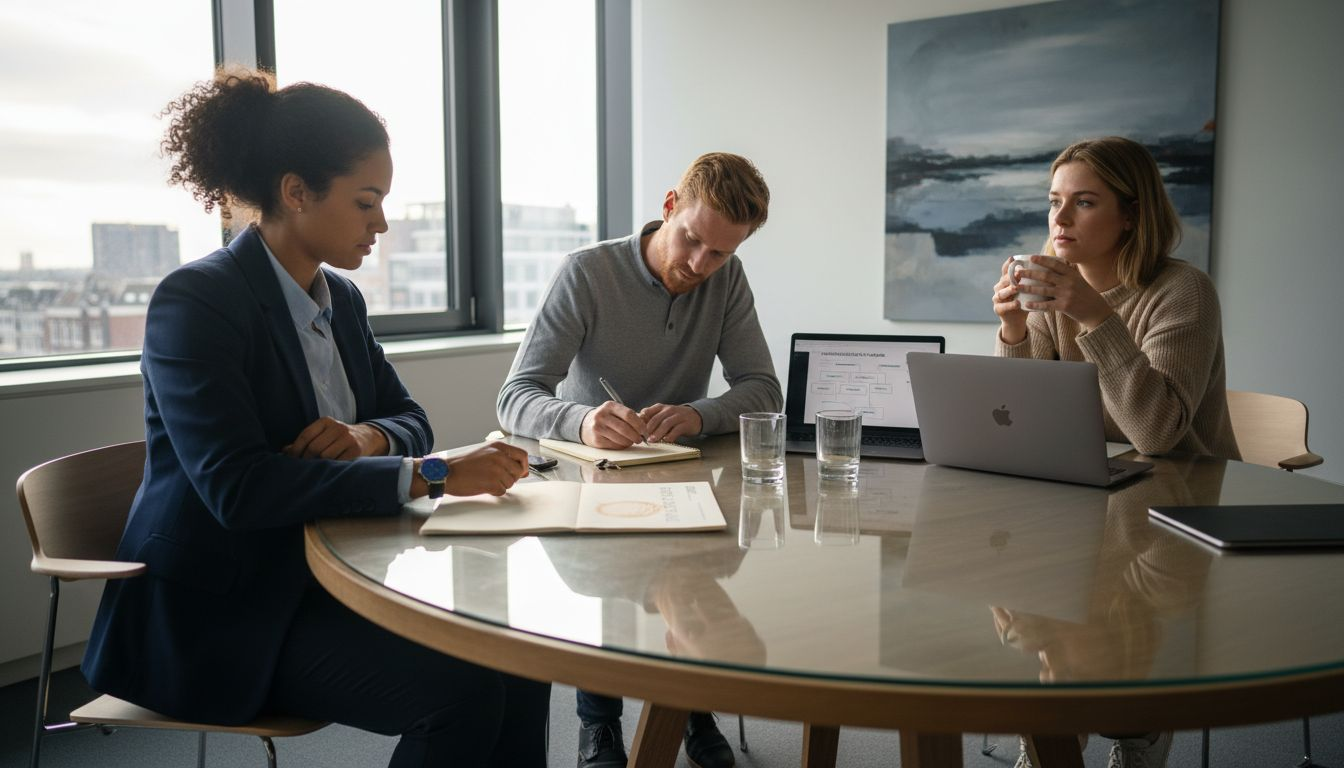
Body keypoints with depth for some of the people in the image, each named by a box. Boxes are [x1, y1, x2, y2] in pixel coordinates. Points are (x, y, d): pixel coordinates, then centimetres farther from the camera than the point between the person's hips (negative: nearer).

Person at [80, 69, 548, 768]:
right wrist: (430, 475, -30)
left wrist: (368, 437, -13)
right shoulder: (195, 301, -16)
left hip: (326, 576, 7)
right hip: (217, 610, -7)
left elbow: (409, 417, 13)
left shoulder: (340, 297, 7)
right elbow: (236, 487, -27)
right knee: (461, 693, -22)